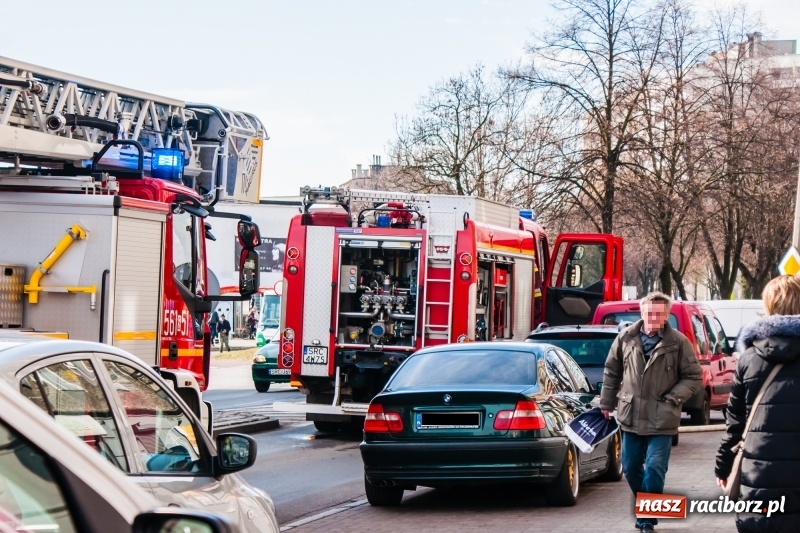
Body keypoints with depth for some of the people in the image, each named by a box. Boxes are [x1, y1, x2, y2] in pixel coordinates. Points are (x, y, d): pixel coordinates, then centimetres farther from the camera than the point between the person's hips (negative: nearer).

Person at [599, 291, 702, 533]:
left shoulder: (678, 342, -7)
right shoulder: (626, 338, 1)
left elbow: (694, 377, 1)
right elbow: (611, 372, 12)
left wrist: (674, 397, -11)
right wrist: (607, 404, 13)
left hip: (661, 420, -4)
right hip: (631, 416, 4)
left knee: (654, 468, -10)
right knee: (630, 468, 12)